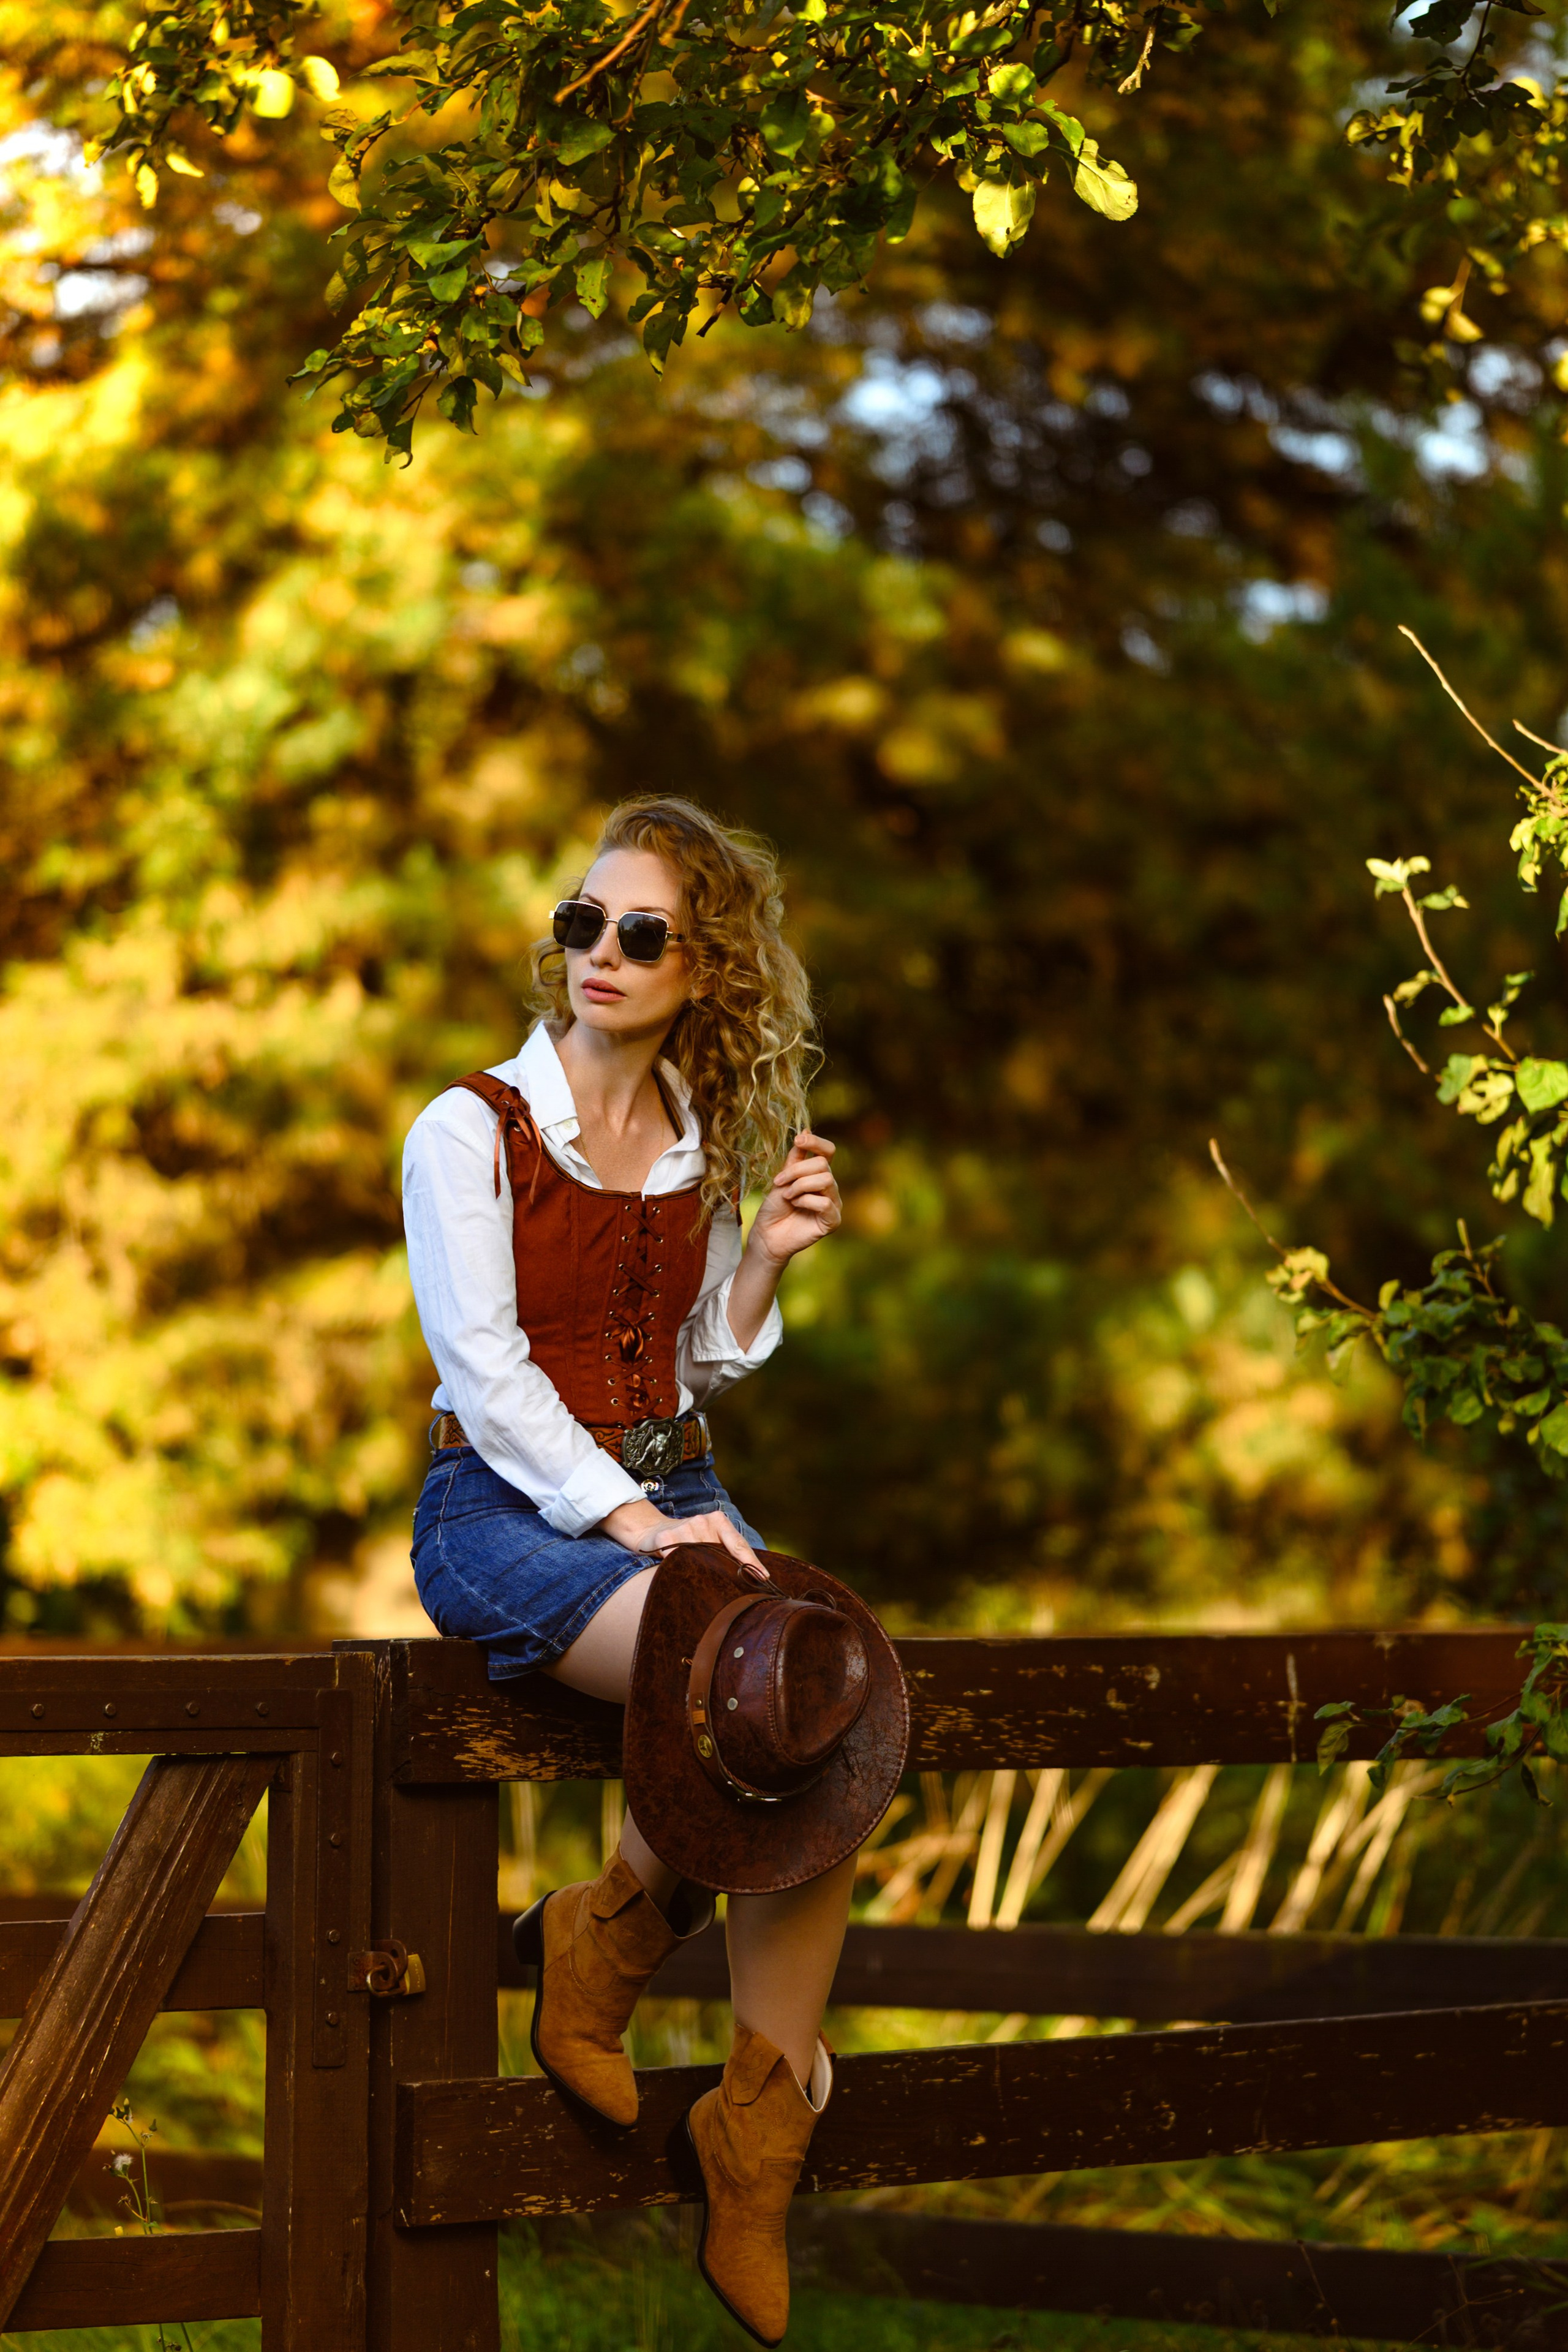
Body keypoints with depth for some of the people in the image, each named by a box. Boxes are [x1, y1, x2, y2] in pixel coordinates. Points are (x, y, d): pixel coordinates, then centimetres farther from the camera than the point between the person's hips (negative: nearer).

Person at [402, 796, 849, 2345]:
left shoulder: (709, 1143, 14)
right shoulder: (472, 1130, -3)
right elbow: (487, 1367, -11)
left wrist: (768, 1257, 1)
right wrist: (628, 1518, -21)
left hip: (668, 1493, 5)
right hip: (506, 1506, -5)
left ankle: (757, 2153, -15)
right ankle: (607, 1941, -6)